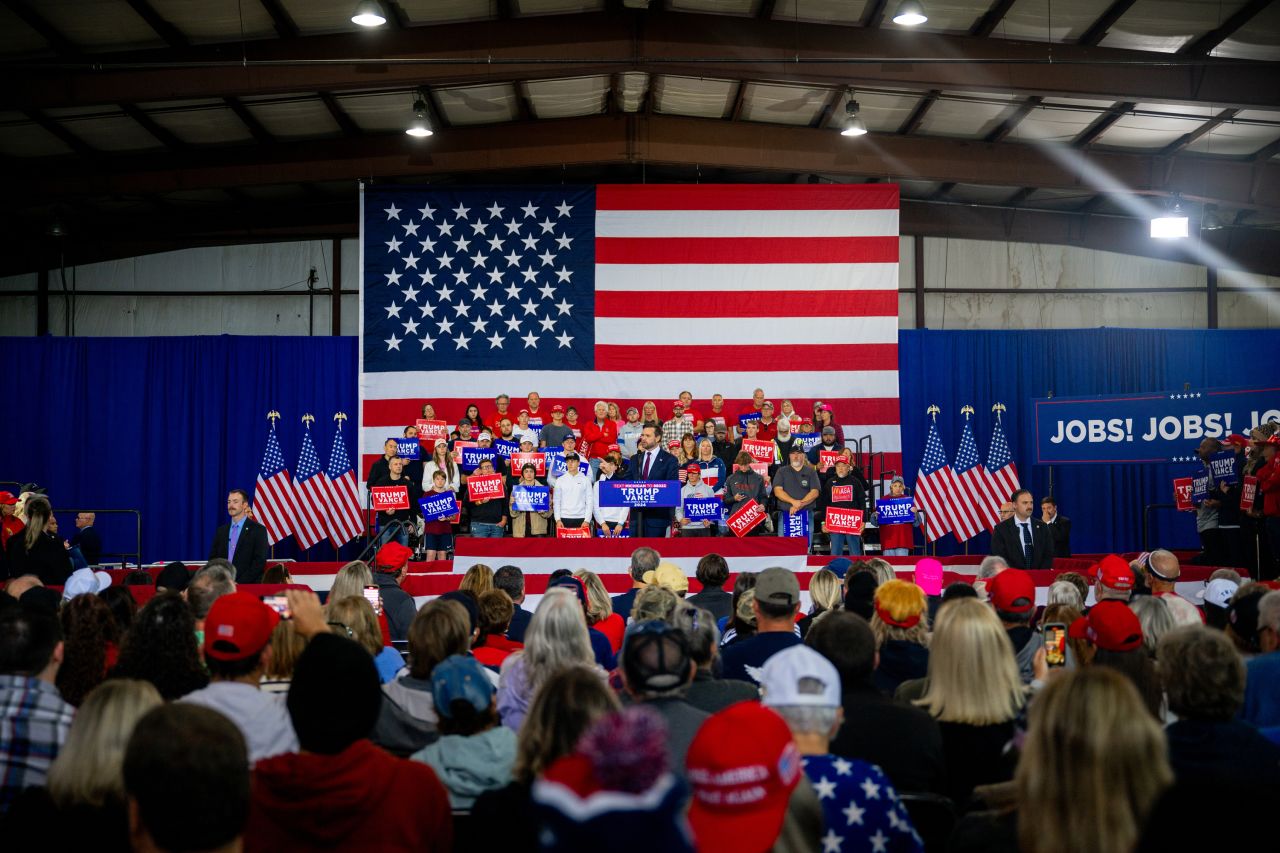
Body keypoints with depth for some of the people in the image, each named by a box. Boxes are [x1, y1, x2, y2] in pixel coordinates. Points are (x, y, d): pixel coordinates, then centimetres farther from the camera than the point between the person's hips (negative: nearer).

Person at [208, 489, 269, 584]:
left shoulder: (258, 530, -1)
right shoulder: (220, 531, 15)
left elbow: (260, 561, -8)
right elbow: (212, 559, 13)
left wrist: (240, 583, -16)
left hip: (248, 585, -4)